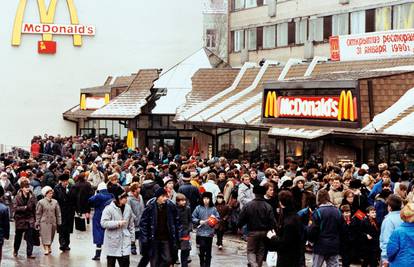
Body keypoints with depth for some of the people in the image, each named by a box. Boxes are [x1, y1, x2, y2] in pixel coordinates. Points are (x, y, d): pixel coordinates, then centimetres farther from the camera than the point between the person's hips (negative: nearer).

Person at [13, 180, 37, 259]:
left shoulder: (32, 196, -2)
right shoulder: (17, 197, -7)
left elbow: (35, 207, 1)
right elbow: (15, 208, -13)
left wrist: (35, 218, -2)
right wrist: (25, 207, -23)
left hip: (30, 219, 1)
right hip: (20, 219, -1)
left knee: (30, 237, -5)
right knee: (18, 236, 15)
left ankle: (29, 253, -1)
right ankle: (15, 250, 37)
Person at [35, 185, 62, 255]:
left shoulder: (55, 202, 5)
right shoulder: (41, 202, -4)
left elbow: (58, 213, 9)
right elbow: (38, 213, -1)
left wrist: (59, 222, 7)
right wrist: (37, 223, -3)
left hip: (53, 222, 4)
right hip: (44, 222, -3)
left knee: (51, 236, 11)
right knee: (45, 236, -7)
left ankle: (49, 247, 26)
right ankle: (46, 249, -8)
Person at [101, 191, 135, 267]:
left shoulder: (128, 208, 2)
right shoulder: (109, 209, -14)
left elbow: (131, 224, 12)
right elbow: (103, 223, -19)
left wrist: (132, 237, 12)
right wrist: (117, 223, -23)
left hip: (125, 241, 4)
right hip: (112, 241, -4)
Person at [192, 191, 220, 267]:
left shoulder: (213, 209, 2)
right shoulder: (198, 208, -1)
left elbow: (218, 219, 7)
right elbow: (193, 218, 2)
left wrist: (214, 217, -13)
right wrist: (199, 221, -13)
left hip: (210, 233, 1)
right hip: (201, 232, -1)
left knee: (208, 250, 7)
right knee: (202, 249, -4)